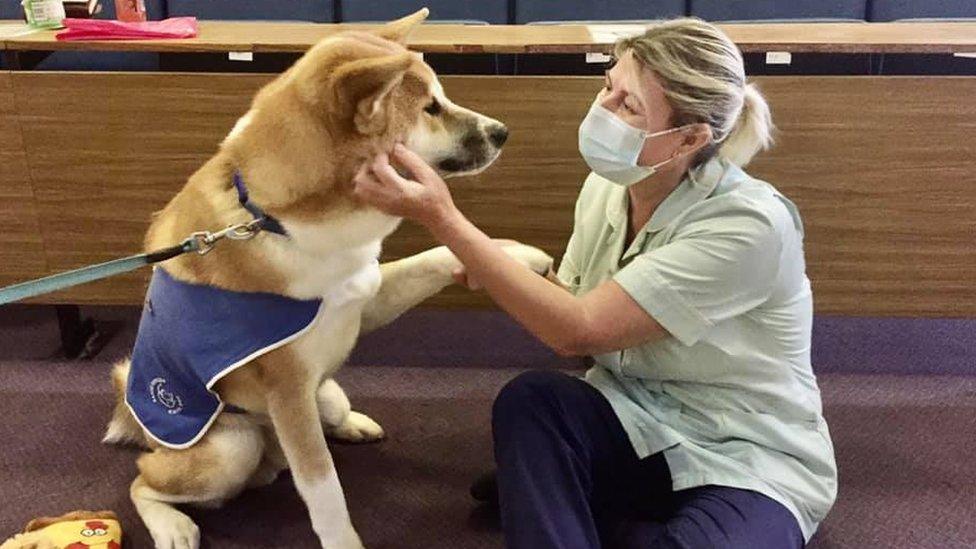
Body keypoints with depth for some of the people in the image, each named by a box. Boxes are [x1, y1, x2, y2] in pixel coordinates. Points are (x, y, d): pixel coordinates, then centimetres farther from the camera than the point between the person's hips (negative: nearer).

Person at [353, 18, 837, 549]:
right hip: (638, 423, 4)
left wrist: (441, 217, -31)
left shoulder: (749, 224, -26)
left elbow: (578, 329, -30)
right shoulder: (606, 186, -5)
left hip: (748, 457, -4)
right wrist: (499, 276, -15)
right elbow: (566, 308, 8)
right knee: (527, 399, -25)